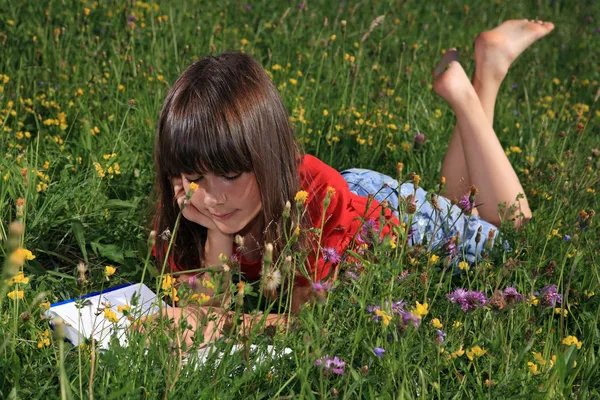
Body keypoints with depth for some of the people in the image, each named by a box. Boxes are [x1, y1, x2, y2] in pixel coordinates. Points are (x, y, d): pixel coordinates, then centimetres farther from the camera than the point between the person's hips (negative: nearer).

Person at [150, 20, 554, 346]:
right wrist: (216, 234, -46)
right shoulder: (185, 210, -33)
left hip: (386, 209, -4)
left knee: (510, 228, 22)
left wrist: (217, 324, -55)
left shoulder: (318, 192, -45)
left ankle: (486, 73, 23)